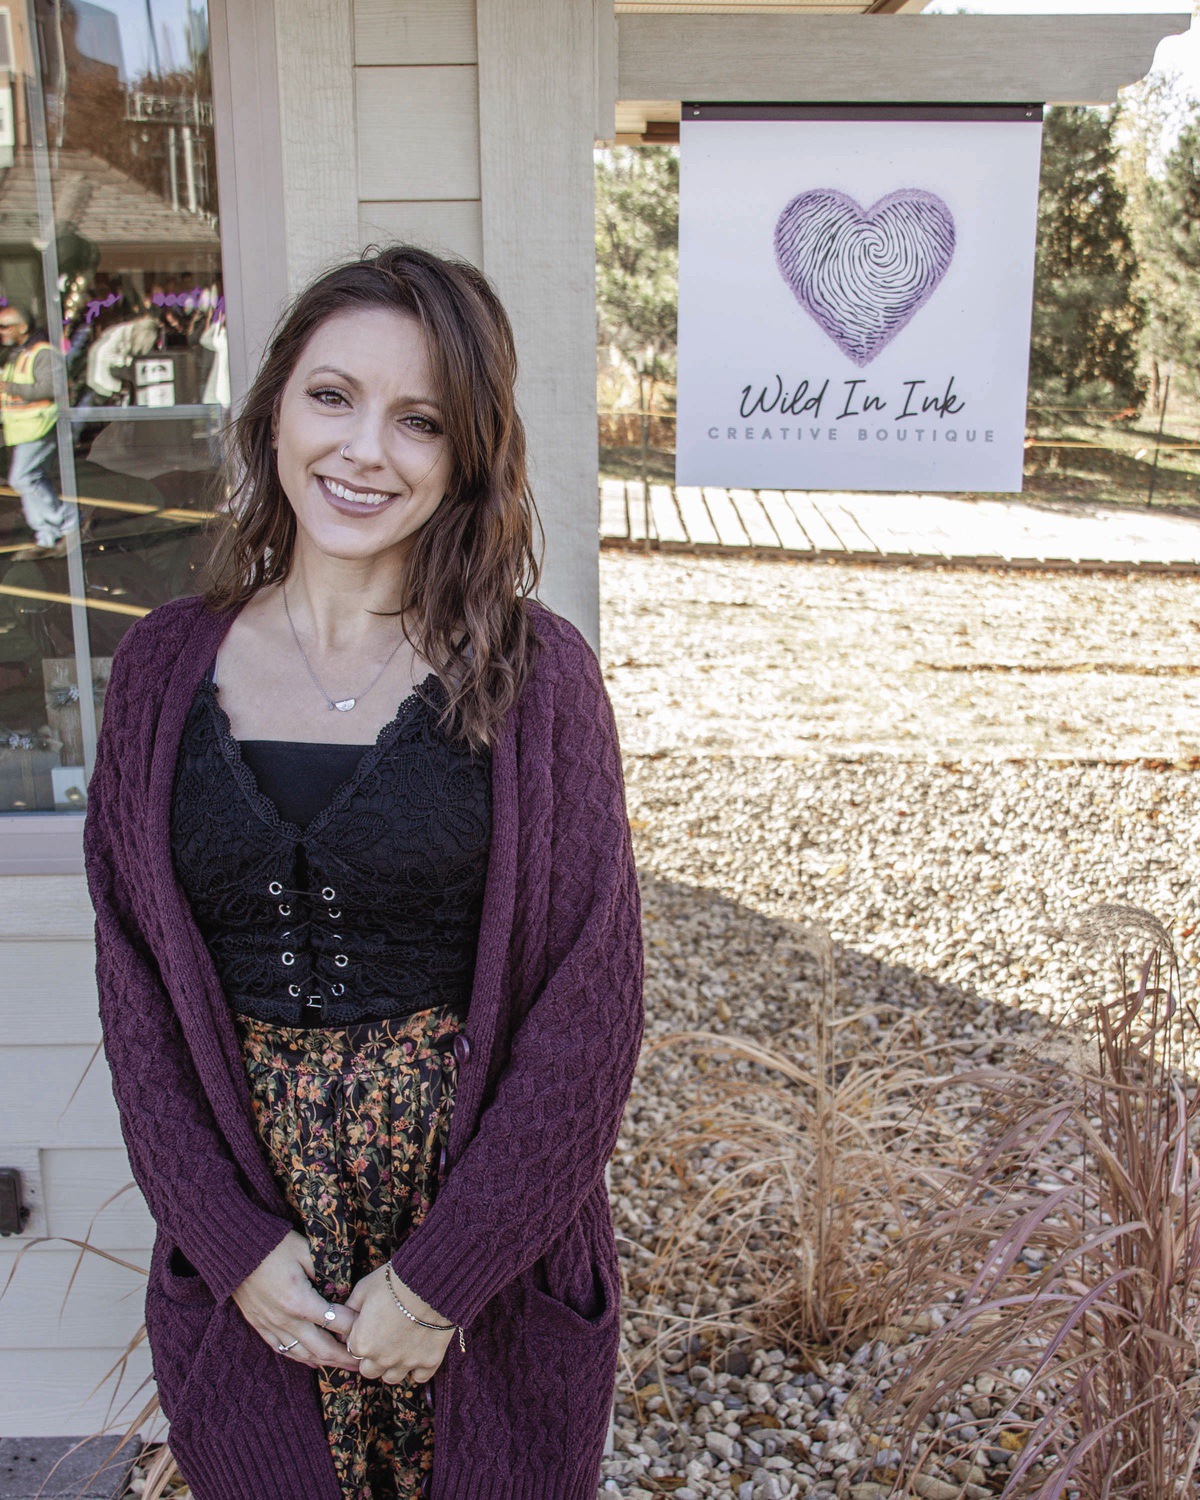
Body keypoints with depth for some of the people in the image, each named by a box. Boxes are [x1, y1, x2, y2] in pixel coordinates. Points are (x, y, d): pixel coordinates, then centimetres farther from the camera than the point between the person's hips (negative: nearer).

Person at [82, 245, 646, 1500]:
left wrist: (440, 1275, -12)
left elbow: (587, 1005, -11)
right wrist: (233, 1241, -8)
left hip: (483, 1204, -2)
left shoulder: (532, 672, -12)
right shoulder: (167, 668, -3)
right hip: (246, 1234, 2)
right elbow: (134, 986, -1)